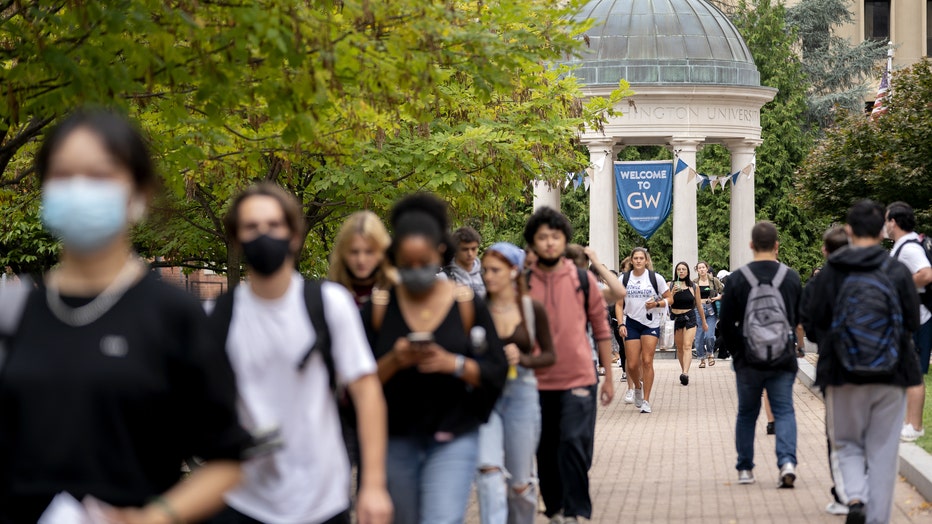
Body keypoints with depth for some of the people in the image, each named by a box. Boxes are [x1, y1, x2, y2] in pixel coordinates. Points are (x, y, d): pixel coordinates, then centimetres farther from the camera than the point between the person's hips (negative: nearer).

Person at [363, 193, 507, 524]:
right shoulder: (378, 308, -1)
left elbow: (497, 372, -3)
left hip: (453, 439, -2)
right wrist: (392, 362, -21)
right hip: (396, 442, 2)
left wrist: (453, 364, -20)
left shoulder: (467, 304, -2)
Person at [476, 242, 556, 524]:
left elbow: (549, 355, 4)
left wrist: (523, 359, -14)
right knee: (488, 468, -20)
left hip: (521, 395, 0)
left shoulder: (533, 309, 0)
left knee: (520, 482, 8)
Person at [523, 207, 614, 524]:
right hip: (537, 384, 1)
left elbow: (601, 329, 8)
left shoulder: (583, 280, 2)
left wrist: (608, 378, 8)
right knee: (546, 452, 9)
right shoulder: (522, 283, 1)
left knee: (574, 445, -12)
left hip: (579, 380, -1)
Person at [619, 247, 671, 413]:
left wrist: (656, 304, -15)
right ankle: (637, 387, 32)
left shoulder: (655, 278, -2)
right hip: (631, 323, 2)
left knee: (647, 361, -9)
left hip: (651, 323, -2)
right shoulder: (624, 279, 3)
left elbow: (669, 299, 4)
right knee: (632, 365, -1)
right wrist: (621, 323, -5)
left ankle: (646, 401, -3)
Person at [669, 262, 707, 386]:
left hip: (690, 317, -2)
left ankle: (685, 373, -30)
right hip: (676, 318, 2)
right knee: (679, 348, 8)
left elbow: (699, 305, 13)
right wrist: (672, 292, -18)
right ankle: (684, 371, 20)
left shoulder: (694, 286, 5)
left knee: (687, 346, -17)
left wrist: (704, 322, 19)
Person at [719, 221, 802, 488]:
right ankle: (787, 461, -18)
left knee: (747, 413, 14)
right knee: (784, 411, 3)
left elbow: (725, 323, -2)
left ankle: (745, 469, 19)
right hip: (783, 361, 0)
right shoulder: (792, 277, -2)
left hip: (748, 360, 0)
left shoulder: (737, 279, -6)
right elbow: (800, 318, 9)